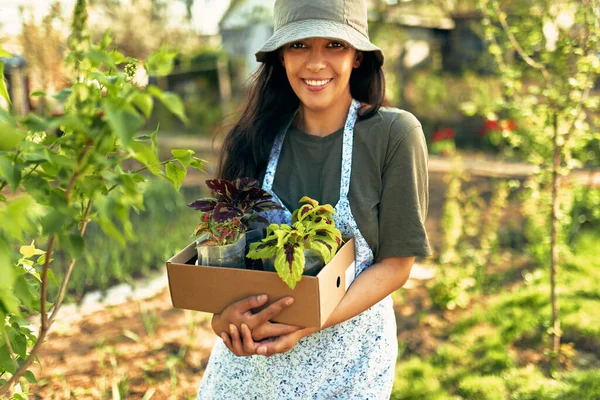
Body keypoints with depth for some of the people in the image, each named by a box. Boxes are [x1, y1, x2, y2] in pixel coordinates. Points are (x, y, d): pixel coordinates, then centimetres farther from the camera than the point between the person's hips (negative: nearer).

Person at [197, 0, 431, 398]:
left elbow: (395, 264, -13)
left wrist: (304, 327, -23)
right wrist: (222, 314, -23)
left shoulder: (394, 134, -16)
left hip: (347, 359, -2)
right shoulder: (258, 136, -8)